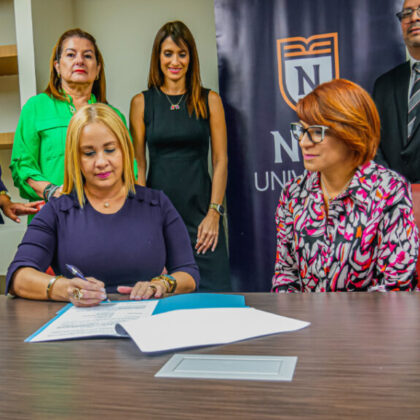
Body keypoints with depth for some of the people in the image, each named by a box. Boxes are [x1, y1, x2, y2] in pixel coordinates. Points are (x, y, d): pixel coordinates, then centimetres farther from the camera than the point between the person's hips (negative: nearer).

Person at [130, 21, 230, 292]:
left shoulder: (210, 101, 6)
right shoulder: (142, 102, 6)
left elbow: (221, 160, 4)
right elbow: (138, 163, 5)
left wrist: (214, 212, -5)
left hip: (200, 210, 0)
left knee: (212, 291, -3)